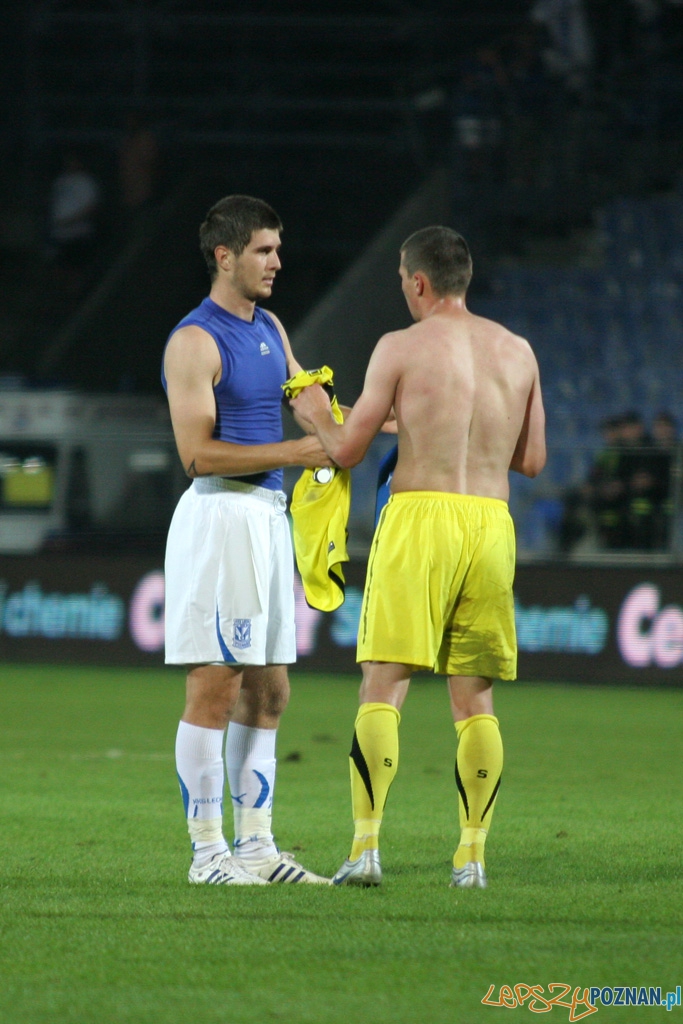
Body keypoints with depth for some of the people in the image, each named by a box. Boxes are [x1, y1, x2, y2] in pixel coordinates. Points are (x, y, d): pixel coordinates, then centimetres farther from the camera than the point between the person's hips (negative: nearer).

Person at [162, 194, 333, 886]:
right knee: (214, 692, -8)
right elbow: (197, 452, -17)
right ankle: (207, 851, -5)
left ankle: (254, 846, 14)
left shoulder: (270, 329, 16)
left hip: (269, 516, 9)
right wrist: (290, 453, -20)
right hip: (219, 514, -9)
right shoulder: (194, 341, -11)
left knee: (267, 694, 9)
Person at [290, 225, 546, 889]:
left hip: (419, 514, -4)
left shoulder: (402, 348, -2)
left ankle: (366, 846, -13)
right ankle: (472, 855, 5)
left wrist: (316, 413, 19)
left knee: (383, 687, -4)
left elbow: (347, 450, -1)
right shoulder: (516, 352, 11)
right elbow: (532, 460, 16)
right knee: (475, 698, 9)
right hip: (492, 523, 4)